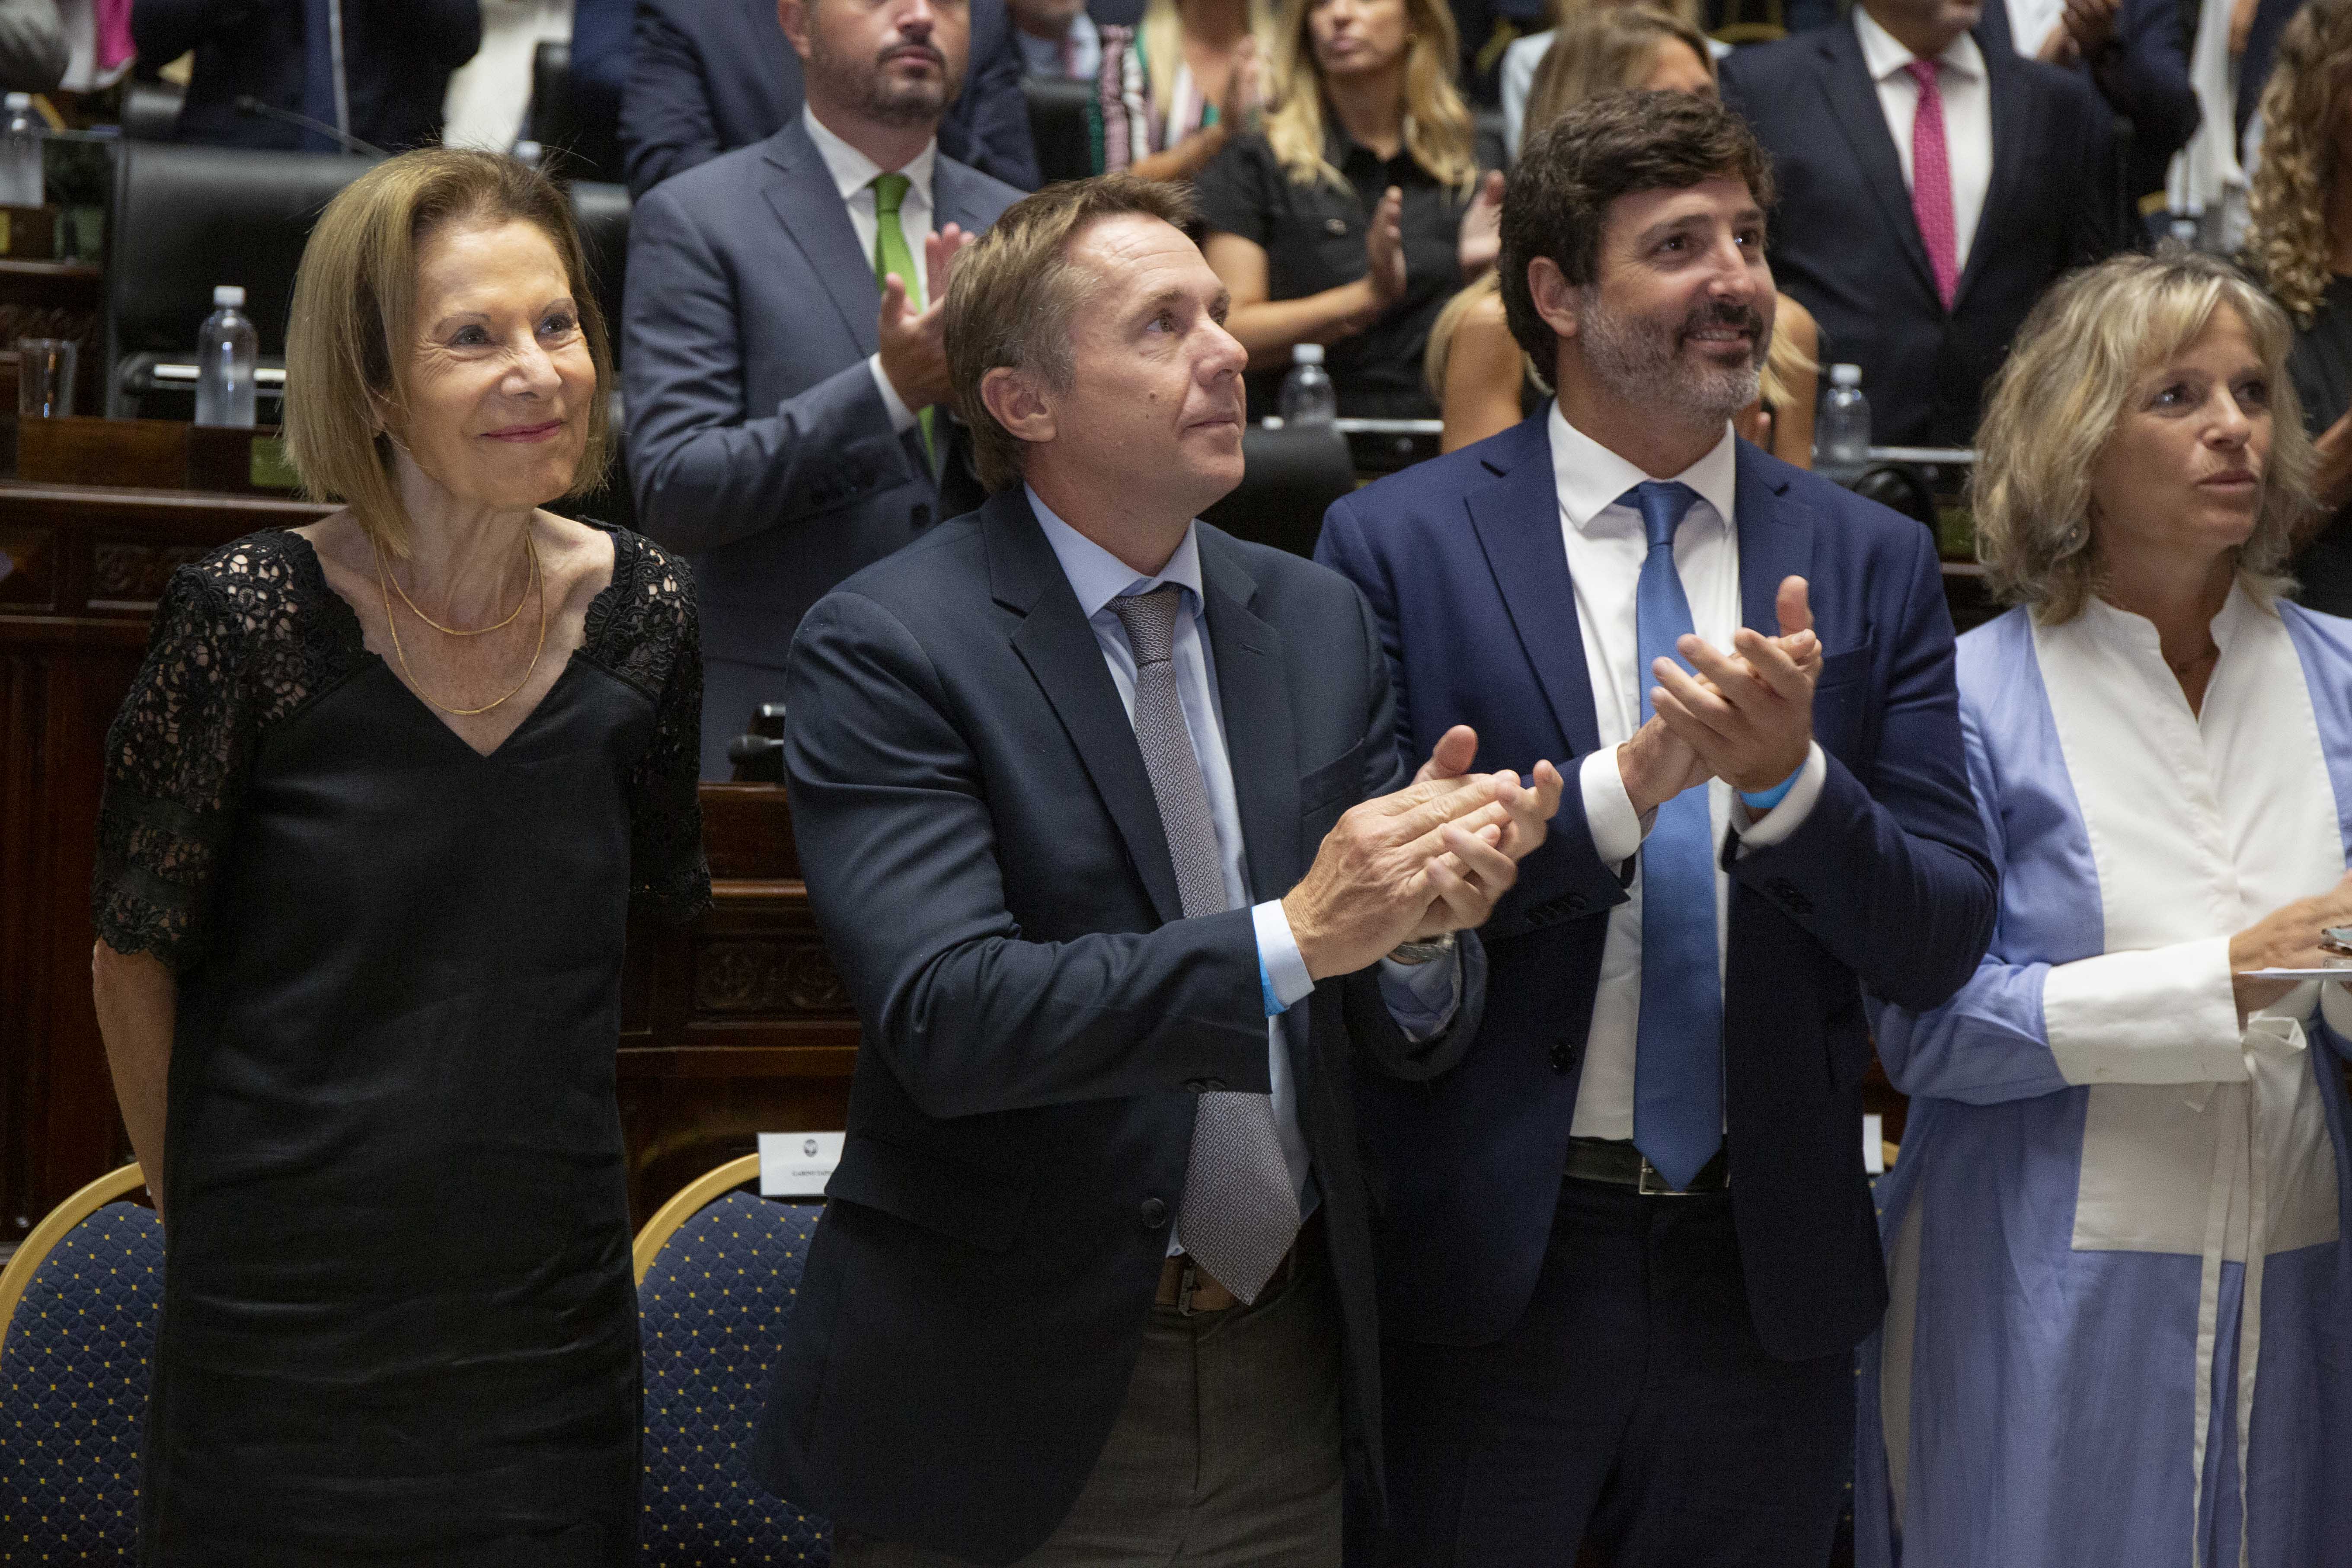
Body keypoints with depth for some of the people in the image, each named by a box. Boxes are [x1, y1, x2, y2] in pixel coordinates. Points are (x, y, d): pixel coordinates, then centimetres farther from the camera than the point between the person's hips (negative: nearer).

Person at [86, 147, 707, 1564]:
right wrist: (203, 1211, 6)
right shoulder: (253, 618, -13)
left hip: (550, 1304, 3)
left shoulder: (643, 614, -2)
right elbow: (136, 955, -2)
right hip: (282, 1324, -3)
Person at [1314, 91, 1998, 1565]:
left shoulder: (1873, 563, 4)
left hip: (1767, 1276, 3)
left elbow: (1943, 944, 0)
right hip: (1486, 1270, -2)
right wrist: (1627, 783, -22)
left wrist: (1789, 779, -19)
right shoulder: (1397, 544, -4)